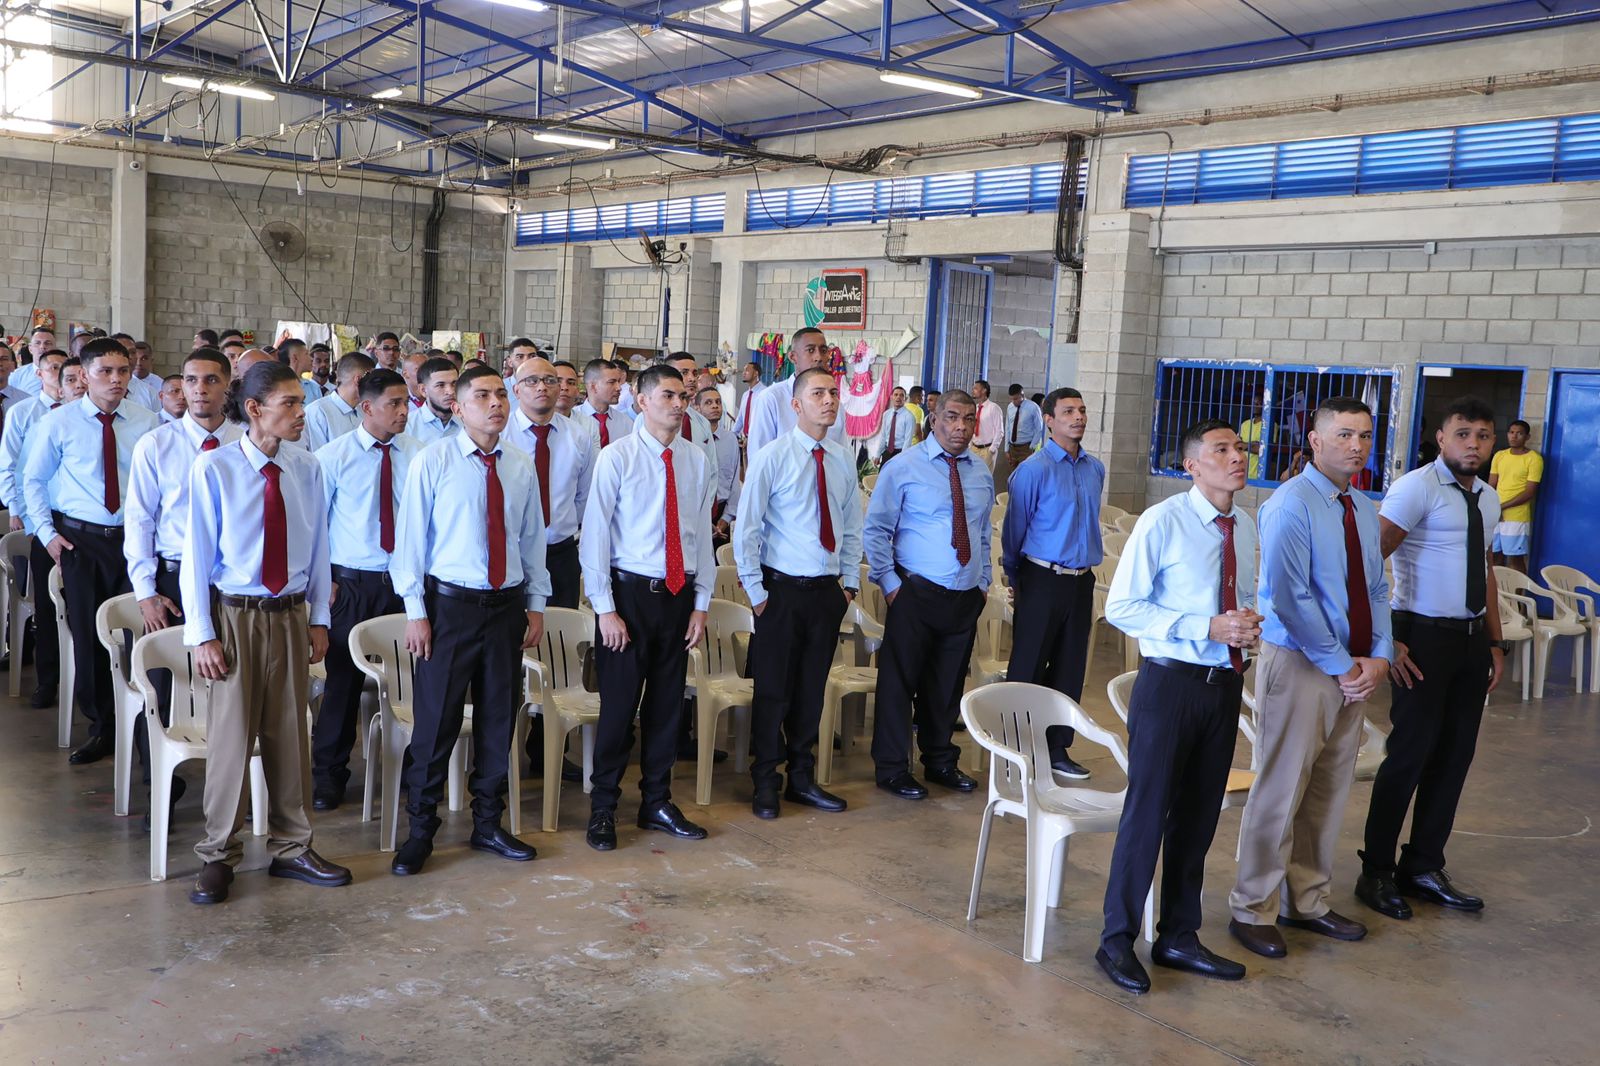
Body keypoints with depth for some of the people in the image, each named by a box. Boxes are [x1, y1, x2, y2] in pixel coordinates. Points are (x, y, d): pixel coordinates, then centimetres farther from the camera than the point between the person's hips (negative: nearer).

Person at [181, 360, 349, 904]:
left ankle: (290, 849, 26)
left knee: (289, 733, 11)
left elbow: (318, 549, 6)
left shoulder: (307, 469, 0)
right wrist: (203, 634, -8)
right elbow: (197, 554, -7)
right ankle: (218, 856, 19)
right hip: (234, 614, -3)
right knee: (230, 735, 2)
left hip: (291, 615, 3)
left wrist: (318, 620, 5)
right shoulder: (214, 468, -10)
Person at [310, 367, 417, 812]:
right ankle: (329, 773, 19)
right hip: (352, 583, -2)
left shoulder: (417, 455, 3)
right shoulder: (333, 456, -1)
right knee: (343, 678, 4)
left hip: (404, 581, 2)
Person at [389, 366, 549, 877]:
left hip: (507, 605, 4)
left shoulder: (520, 466, 7)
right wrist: (415, 610, -9)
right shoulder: (433, 461, -6)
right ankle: (420, 831, 16)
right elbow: (411, 537, -5)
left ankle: (488, 824, 27)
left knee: (499, 718, 12)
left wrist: (536, 604, 11)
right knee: (436, 720, 1)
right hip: (451, 604, -4)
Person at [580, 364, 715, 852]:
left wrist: (701, 604, 5)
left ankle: (657, 803, 28)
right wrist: (605, 608, -12)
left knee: (667, 703, 13)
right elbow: (594, 534, -8)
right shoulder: (616, 457, -7)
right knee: (619, 703, 2)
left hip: (679, 594, 4)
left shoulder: (696, 460, 6)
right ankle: (603, 809, 18)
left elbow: (703, 534, 9)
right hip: (629, 592, -4)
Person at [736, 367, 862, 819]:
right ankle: (765, 785, 20)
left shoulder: (843, 459, 6)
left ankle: (802, 778, 27)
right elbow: (746, 530, -7)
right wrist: (755, 591, -9)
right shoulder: (771, 458, -8)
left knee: (812, 689, 13)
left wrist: (850, 582, 8)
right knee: (773, 690, 4)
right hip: (782, 590, -4)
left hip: (828, 590, 4)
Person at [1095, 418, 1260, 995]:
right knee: (1148, 812, 0)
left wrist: (1250, 622, -5)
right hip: (1171, 682, -6)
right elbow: (1121, 607, -14)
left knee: (1199, 815, 15)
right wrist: (1206, 627, -21)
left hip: (1225, 684, 7)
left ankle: (1178, 936, 31)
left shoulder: (1245, 527, 7)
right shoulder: (1162, 522, -13)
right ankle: (1117, 941, 16)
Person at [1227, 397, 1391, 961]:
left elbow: (1376, 590, 14)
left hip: (1355, 670, 7)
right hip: (1299, 664, -7)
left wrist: (1378, 656, -2)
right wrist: (1341, 666, -15)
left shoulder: (1364, 510, 12)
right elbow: (1289, 597, -19)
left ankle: (1307, 902, 28)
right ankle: (1253, 912, 12)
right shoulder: (1291, 504, -13)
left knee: (1330, 792, 14)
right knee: (1280, 793, -1)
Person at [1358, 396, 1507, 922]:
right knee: (1410, 753, -3)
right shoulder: (1416, 488, -12)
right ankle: (1377, 873, 12)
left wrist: (1495, 642, 17)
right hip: (1425, 639, -8)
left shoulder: (1488, 499, 13)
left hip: (1471, 640, 8)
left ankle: (1424, 868, 26)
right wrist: (1385, 640, -20)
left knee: (1454, 755, 12)